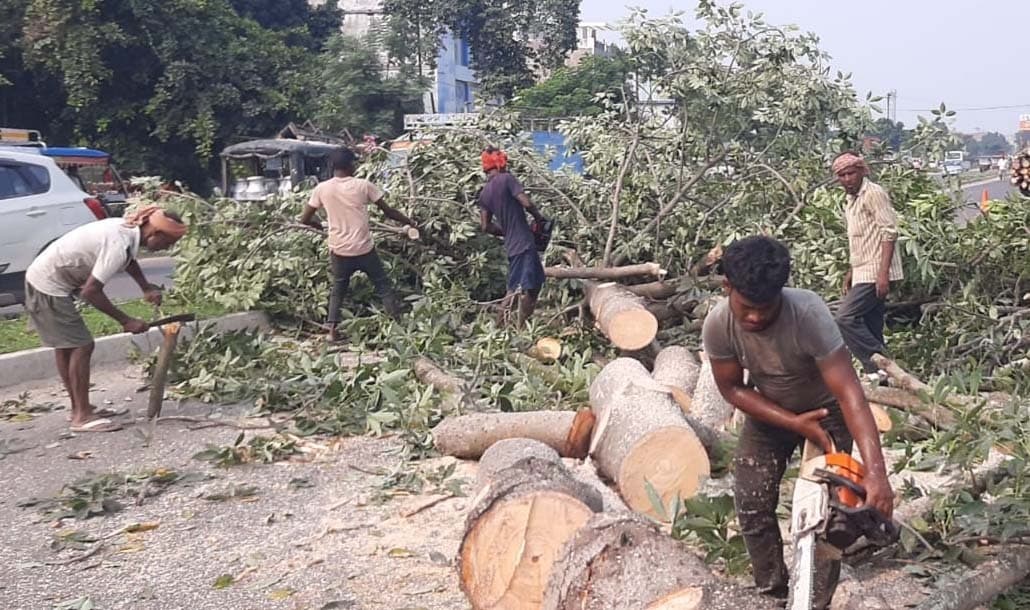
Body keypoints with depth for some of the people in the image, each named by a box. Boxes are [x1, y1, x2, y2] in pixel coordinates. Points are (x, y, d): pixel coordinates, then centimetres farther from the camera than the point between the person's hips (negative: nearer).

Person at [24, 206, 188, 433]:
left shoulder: (127, 228, -1)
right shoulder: (119, 245, -29)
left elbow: (128, 259, 22)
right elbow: (91, 291, -27)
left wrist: (147, 288, 9)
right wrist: (126, 321, -18)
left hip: (45, 280, 10)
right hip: (49, 287, -10)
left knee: (66, 346, 16)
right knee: (82, 346, -7)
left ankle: (79, 408, 27)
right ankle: (82, 416, -1)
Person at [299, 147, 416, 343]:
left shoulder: (322, 189, -3)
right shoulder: (363, 185, -8)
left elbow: (305, 219, 2)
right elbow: (388, 211, -1)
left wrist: (319, 226, 24)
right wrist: (409, 221, 14)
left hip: (339, 250, 2)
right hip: (364, 249, -2)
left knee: (338, 290, 19)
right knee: (383, 285, 13)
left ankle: (332, 330, 13)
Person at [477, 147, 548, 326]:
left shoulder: (484, 193, 13)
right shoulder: (506, 179, -7)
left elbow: (485, 226, 11)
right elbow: (526, 203, -16)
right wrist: (539, 217, 2)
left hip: (510, 245, 8)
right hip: (523, 242, -8)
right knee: (526, 289, -7)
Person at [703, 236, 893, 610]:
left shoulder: (809, 315, -38)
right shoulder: (717, 325, -28)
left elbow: (849, 393, -41)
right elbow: (732, 388, -14)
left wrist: (876, 472, -51)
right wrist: (794, 423, -24)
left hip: (825, 411, -3)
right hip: (768, 412, 3)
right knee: (751, 505, 1)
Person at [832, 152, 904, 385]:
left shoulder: (873, 193, -10)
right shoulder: (852, 199, 18)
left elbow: (889, 232, -17)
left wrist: (883, 272, -23)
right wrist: (851, 272, 23)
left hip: (875, 272, -9)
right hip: (863, 273, 9)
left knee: (845, 318, -16)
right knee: (871, 328, 8)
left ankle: (878, 366, -10)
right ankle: (880, 374, 12)